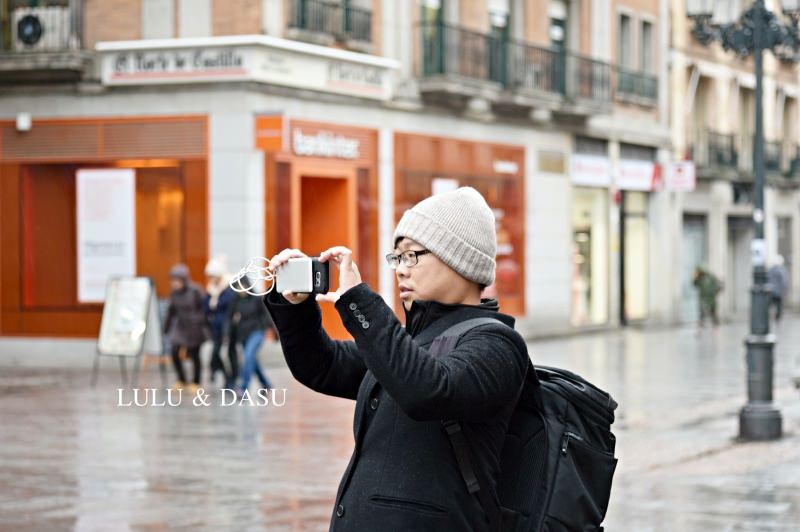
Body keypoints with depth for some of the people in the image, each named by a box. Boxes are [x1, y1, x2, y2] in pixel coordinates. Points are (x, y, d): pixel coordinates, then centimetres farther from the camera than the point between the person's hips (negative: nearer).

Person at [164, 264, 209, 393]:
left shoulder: (195, 291, -17)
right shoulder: (174, 293, -1)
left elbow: (203, 309, -13)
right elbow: (171, 311, 9)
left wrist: (204, 327, -13)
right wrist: (166, 328, 12)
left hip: (194, 327, -4)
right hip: (180, 327, 4)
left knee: (194, 355, 5)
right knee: (175, 353, -4)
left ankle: (196, 382, 25)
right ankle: (181, 380, 17)